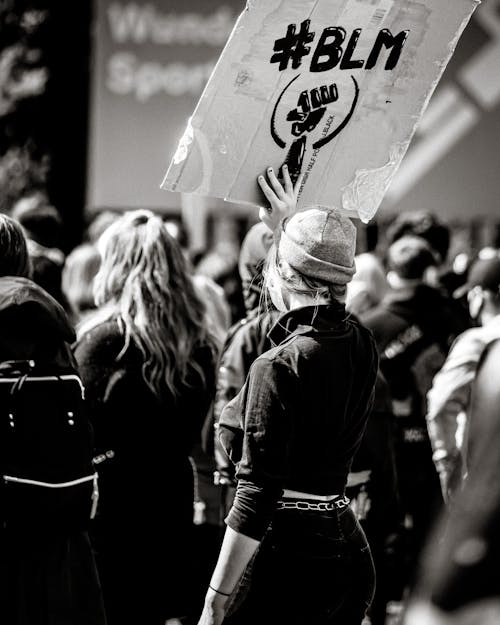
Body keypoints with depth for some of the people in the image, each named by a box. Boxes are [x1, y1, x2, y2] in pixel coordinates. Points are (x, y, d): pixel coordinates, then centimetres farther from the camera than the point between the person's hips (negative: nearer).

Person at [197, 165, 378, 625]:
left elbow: (257, 499, -19)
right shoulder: (361, 346, 4)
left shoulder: (278, 367, -16)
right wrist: (291, 228, 40)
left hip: (286, 557, -8)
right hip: (349, 556, 8)